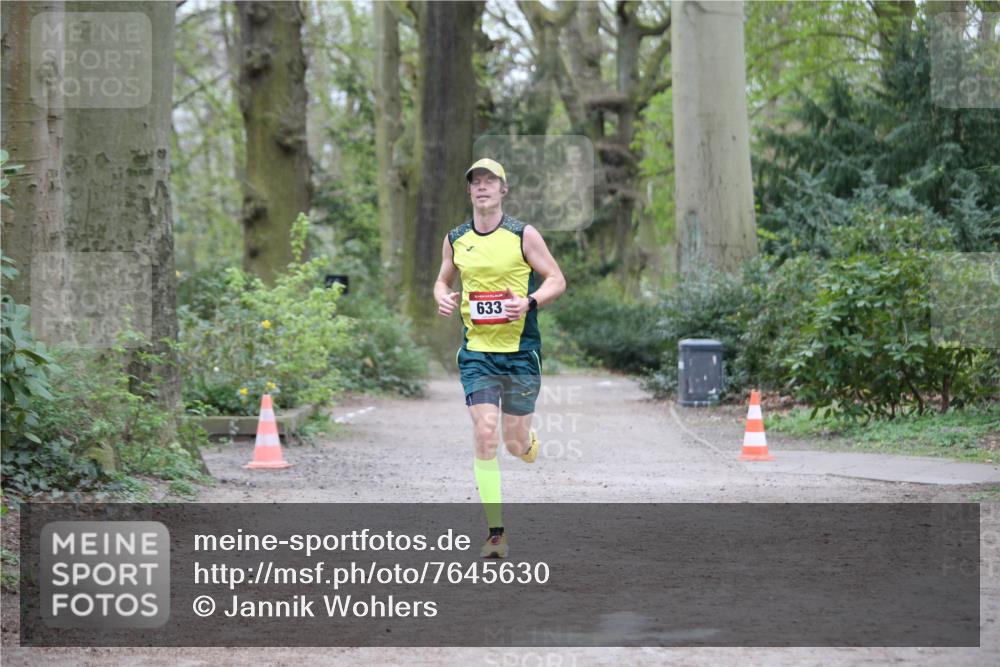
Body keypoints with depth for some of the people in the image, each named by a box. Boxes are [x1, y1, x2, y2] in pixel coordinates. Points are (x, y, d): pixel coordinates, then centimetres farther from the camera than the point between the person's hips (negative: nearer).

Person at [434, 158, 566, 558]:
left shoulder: (523, 236, -3)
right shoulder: (455, 240, 5)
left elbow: (557, 280, 0)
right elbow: (443, 280, 21)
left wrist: (529, 303, -18)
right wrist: (443, 298, -3)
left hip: (521, 351, -1)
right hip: (476, 352, 1)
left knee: (515, 443, 5)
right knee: (485, 437, -12)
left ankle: (529, 444, 45)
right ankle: (495, 532, -7)